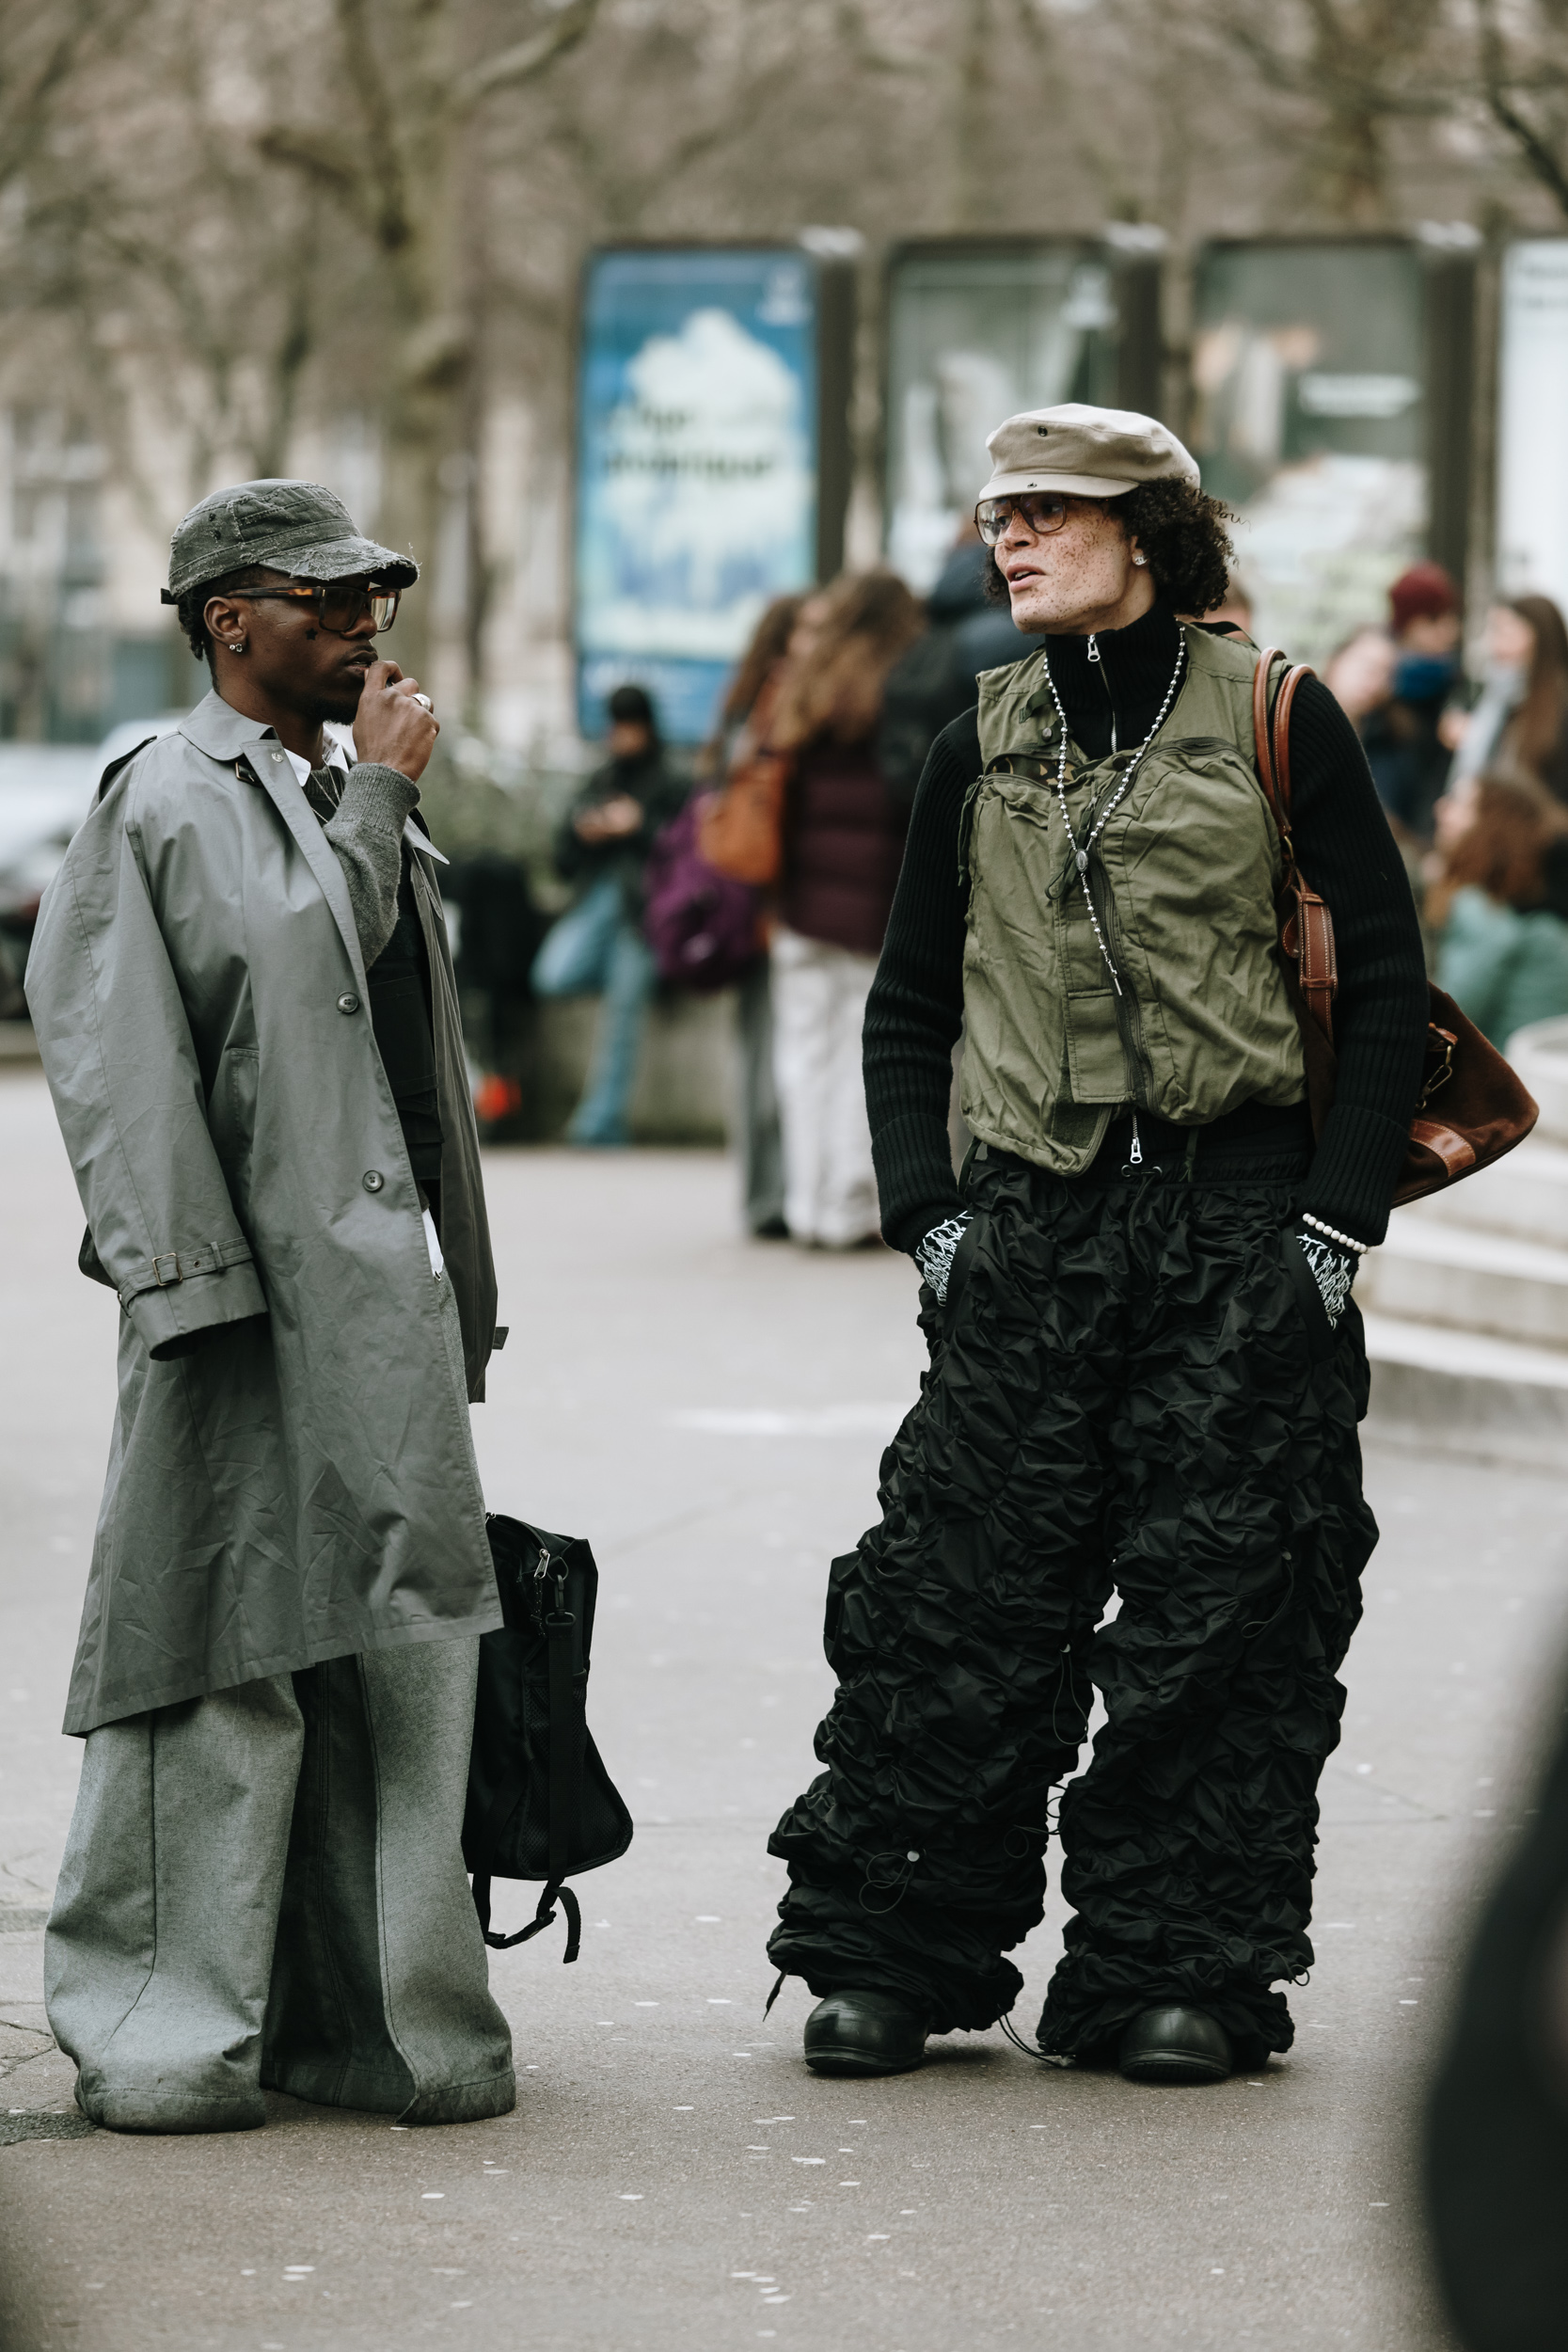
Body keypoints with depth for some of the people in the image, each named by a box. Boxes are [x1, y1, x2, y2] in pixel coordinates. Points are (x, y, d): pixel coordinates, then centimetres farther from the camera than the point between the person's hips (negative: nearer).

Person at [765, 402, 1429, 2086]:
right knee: (960, 1597, -1)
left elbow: (1384, 981, 2)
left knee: (1221, 1611, -1)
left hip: (1240, 1222, -3)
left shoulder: (1277, 721, 1)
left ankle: (1178, 1968, 8)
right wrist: (925, 1211, 5)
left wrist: (1337, 1215, -5)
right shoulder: (982, 751, 11)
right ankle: (888, 1953, 7)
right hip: (1030, 1232, 3)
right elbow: (910, 1007, 18)